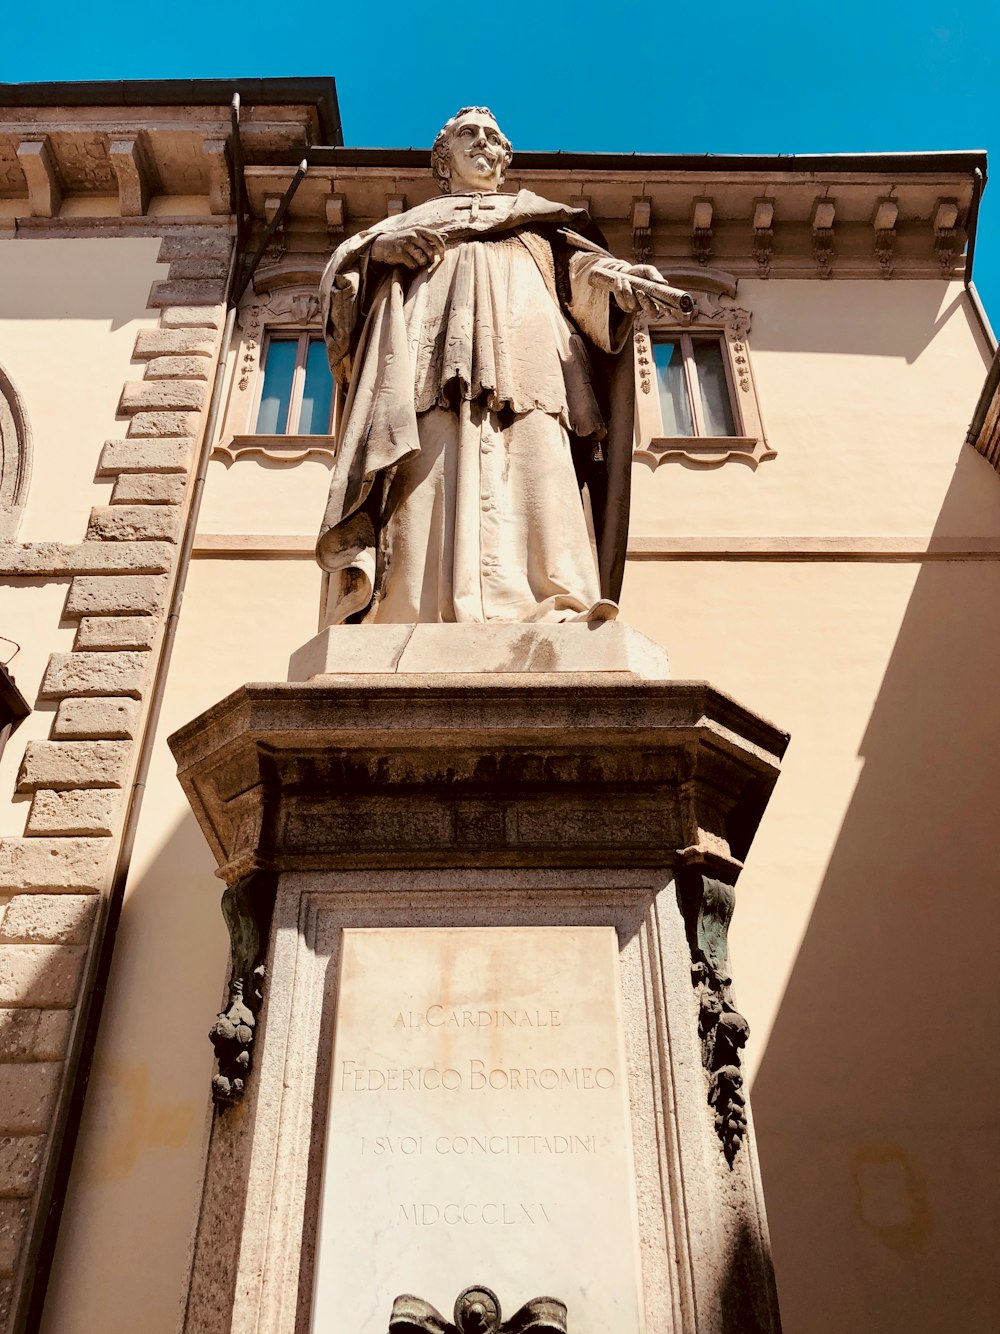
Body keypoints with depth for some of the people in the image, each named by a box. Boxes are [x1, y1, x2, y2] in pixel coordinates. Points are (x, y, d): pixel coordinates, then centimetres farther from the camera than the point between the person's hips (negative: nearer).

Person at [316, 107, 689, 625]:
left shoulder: (535, 215, 37)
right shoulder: (413, 219, 37)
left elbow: (578, 263, 20)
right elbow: (342, 267, 24)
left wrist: (613, 275, -5)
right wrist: (379, 246, 1)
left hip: (522, 336, 0)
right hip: (433, 352, 0)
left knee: (533, 471, -26)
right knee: (432, 479, -25)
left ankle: (555, 611, -43)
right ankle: (432, 617, -41)